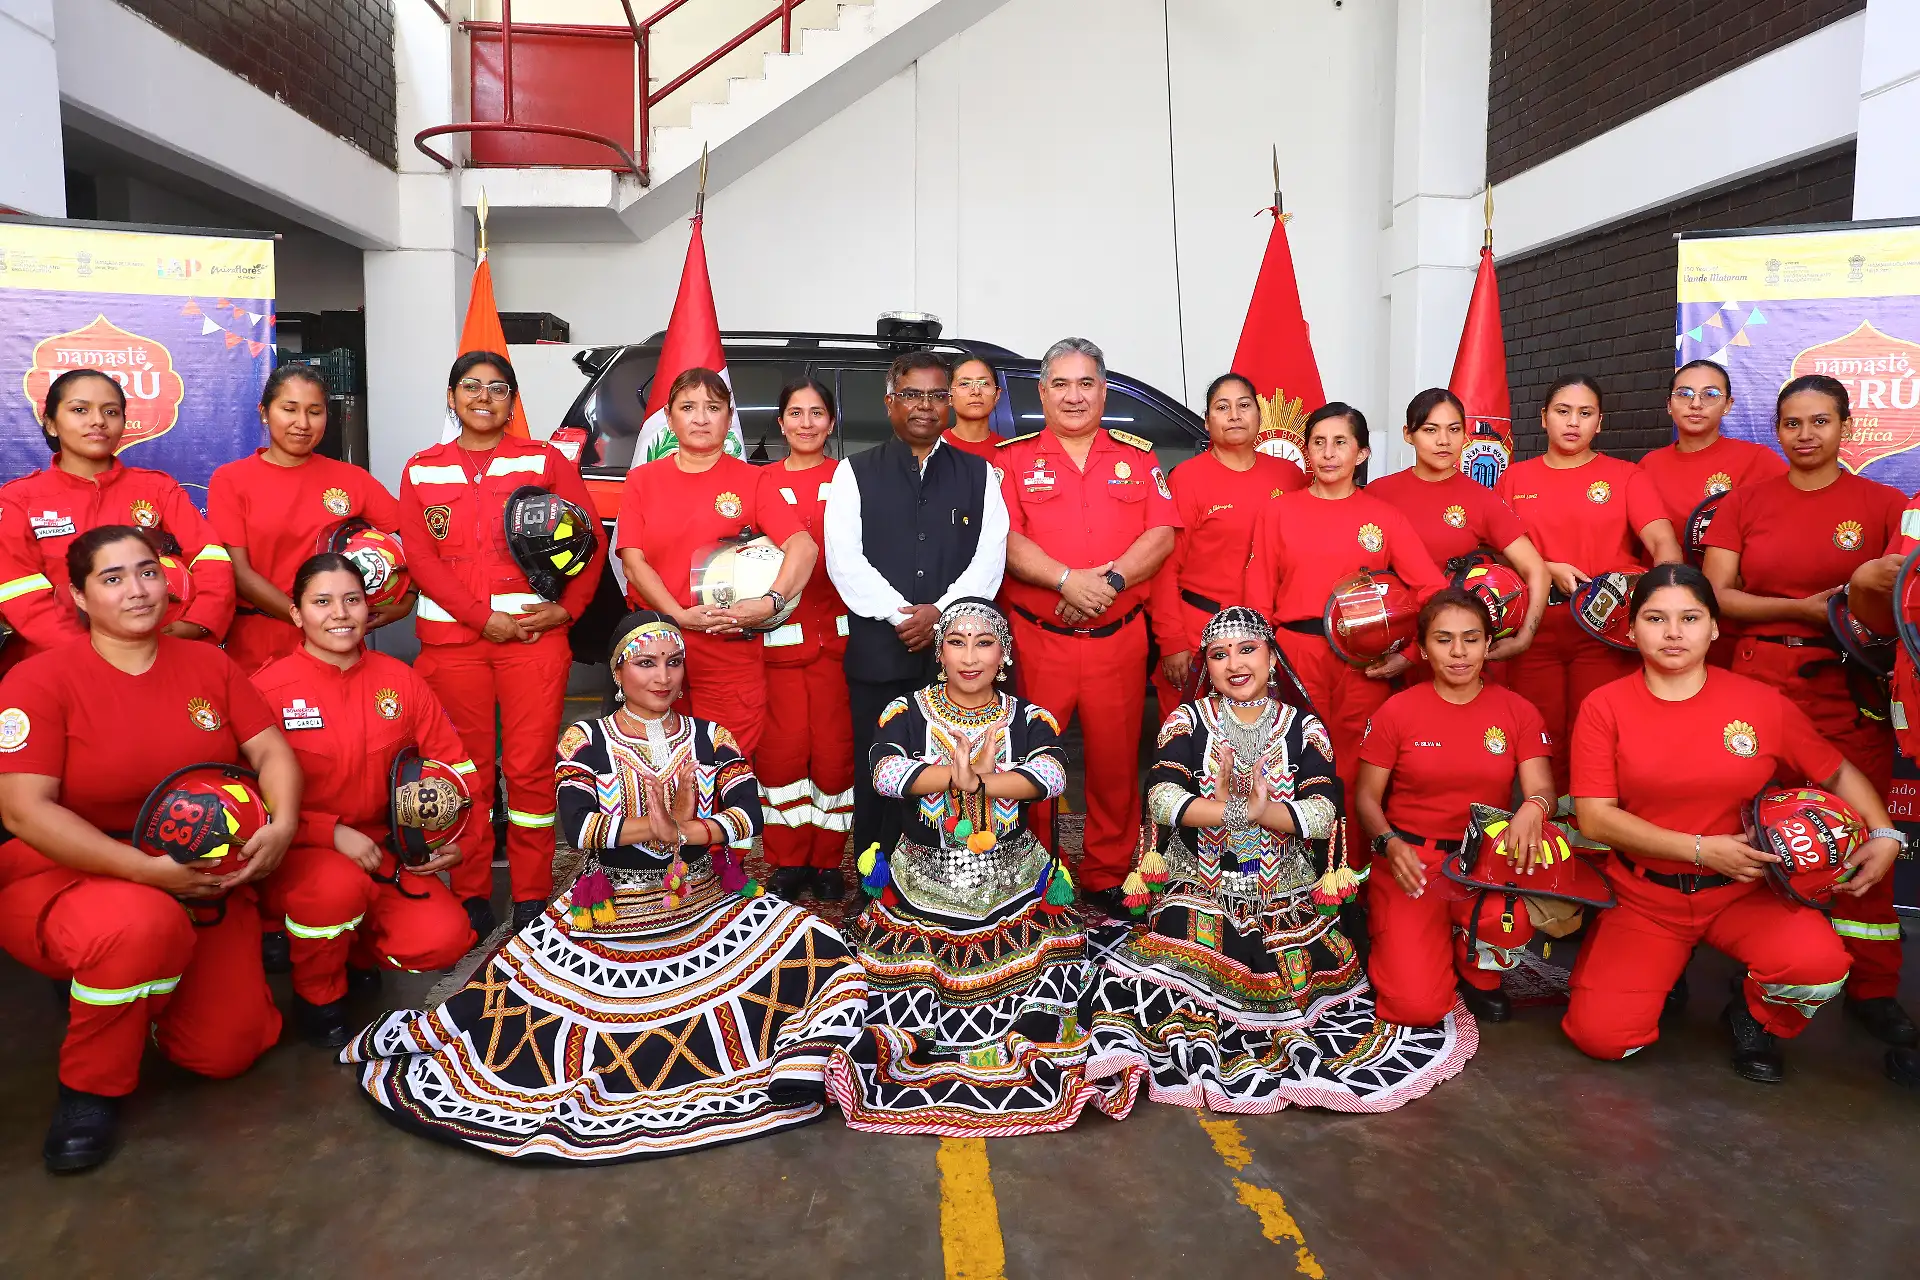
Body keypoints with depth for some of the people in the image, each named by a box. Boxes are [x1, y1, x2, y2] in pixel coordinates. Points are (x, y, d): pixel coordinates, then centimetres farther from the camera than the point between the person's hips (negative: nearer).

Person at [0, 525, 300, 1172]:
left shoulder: (208, 664, 5)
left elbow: (271, 752, 4)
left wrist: (281, 826, -19)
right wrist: (148, 870, -27)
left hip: (203, 880, 4)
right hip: (68, 876, -4)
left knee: (227, 1051, -3)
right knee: (141, 925, -40)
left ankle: (130, 988, 30)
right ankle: (90, 1089, -11)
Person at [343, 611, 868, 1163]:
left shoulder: (711, 738, 5)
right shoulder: (585, 741, 0)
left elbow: (749, 815, -9)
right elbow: (575, 828, -15)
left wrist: (685, 829, -25)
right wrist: (659, 828, -25)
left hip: (707, 911, 1)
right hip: (609, 920, -1)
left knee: (812, 947, -19)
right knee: (524, 980, -17)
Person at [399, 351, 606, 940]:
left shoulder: (545, 460, 8)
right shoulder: (422, 471, 11)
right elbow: (421, 559, 2)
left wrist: (567, 608, -10)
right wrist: (484, 618, -9)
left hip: (535, 631, -1)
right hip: (451, 637, 2)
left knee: (531, 767, -1)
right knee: (465, 769, 6)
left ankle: (532, 897, 10)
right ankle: (471, 895, 17)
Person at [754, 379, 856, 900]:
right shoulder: (764, 481, 11)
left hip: (837, 632, -1)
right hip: (780, 636, 1)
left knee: (835, 749, -1)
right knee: (783, 750, -1)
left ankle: (827, 861, 13)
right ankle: (786, 862, 13)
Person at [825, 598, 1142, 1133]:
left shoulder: (1029, 719, 7)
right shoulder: (908, 713, 5)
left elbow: (1050, 775, -15)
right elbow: (885, 772, -15)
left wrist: (970, 781, -26)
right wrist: (963, 776, -26)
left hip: (1012, 883, 0)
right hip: (923, 883, 0)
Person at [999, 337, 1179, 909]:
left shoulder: (1138, 457, 11)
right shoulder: (1013, 459, 6)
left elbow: (1162, 536, 2)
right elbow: (1005, 539, -6)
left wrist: (1110, 580, -14)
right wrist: (1067, 579, -20)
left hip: (1118, 639, 2)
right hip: (1037, 638, -1)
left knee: (1116, 761, 7)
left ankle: (1109, 878, 22)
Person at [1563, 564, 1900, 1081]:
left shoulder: (1763, 703, -2)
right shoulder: (1605, 706, -6)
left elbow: (1837, 772, 11)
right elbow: (1594, 818, -11)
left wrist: (1885, 834, -7)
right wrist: (1702, 849, -17)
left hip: (1744, 891, 1)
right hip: (1643, 896, -1)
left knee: (1819, 963, -31)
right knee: (1600, 1035, -16)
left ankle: (1755, 1017, 7)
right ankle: (1660, 975, 20)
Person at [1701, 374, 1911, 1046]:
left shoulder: (1884, 504, 6)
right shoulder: (1746, 501, 8)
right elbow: (1715, 593, 0)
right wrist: (1803, 608, -11)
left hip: (1850, 688, 0)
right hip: (1759, 679, 1)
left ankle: (1872, 985, 12)